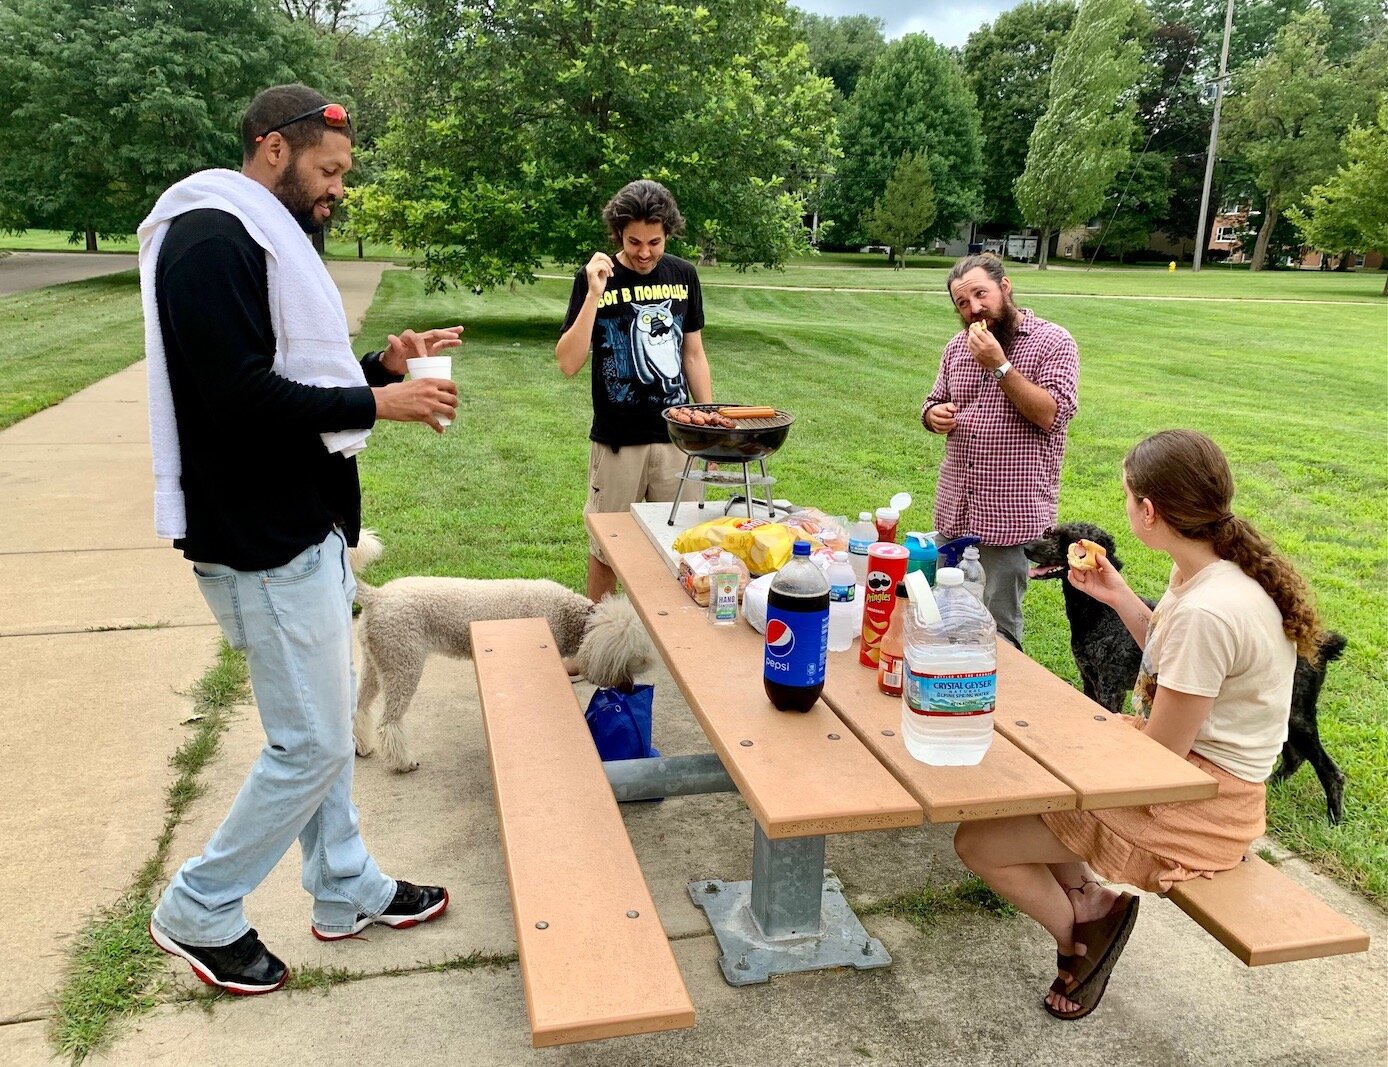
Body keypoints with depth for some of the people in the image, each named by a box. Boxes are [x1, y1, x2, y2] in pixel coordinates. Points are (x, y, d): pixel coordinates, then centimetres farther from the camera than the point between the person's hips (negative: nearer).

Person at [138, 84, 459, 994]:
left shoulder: (267, 239, 17)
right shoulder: (211, 239, -16)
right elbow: (237, 395, -25)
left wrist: (382, 365, 6)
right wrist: (377, 403, -19)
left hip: (307, 522, 11)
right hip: (265, 538, -11)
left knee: (325, 724, 18)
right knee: (311, 744, -1)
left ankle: (347, 891, 33)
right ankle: (198, 913, 19)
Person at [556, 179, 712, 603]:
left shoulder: (683, 274, 4)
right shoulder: (595, 279, -6)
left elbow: (693, 354, 11)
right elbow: (568, 363, -13)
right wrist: (594, 295, -22)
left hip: (676, 438, 3)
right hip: (618, 441, -3)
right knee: (606, 547, 9)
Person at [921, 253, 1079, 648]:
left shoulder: (1052, 342, -7)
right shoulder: (958, 346, 11)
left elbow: (1050, 414, -17)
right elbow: (934, 402, 23)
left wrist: (999, 365, -21)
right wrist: (935, 415, -1)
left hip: (1011, 512, -6)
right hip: (954, 509, 6)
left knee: (996, 624, 2)